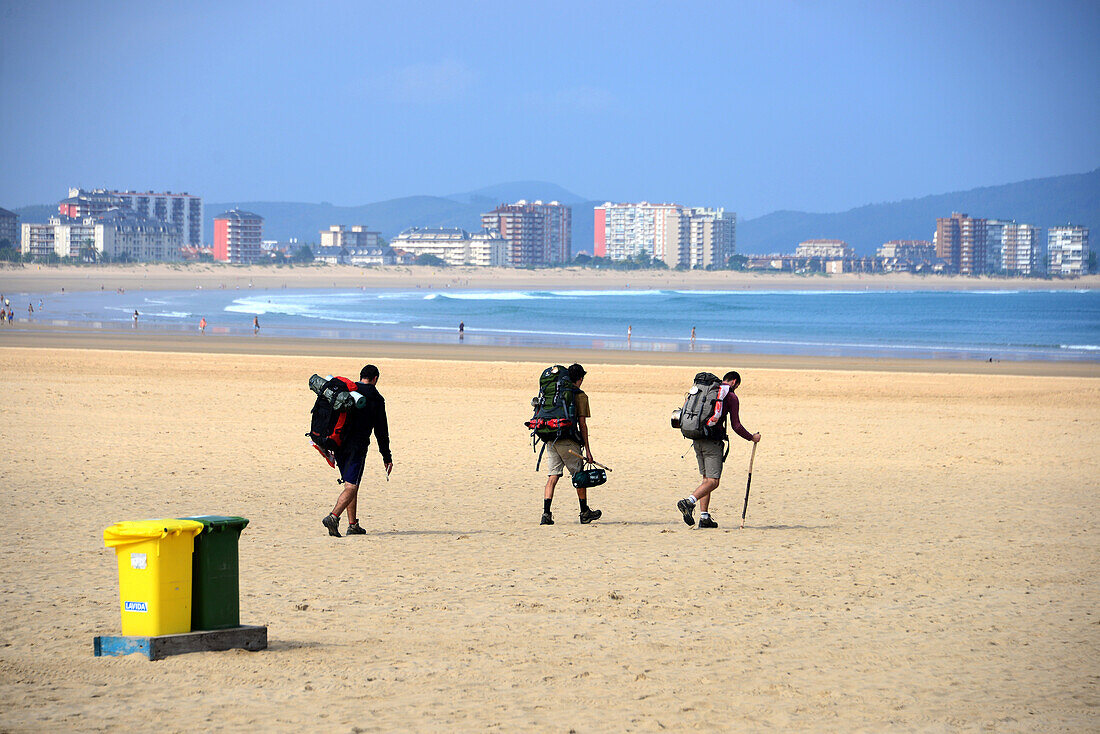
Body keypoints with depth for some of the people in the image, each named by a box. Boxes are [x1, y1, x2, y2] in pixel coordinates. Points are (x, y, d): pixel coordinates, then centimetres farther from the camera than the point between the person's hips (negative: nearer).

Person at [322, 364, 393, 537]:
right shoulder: (376, 399, -1)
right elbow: (381, 430, 1)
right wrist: (387, 458, 7)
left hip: (338, 444, 5)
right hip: (357, 448, -5)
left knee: (351, 485, 17)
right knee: (351, 487, -8)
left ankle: (353, 524, 18)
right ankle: (333, 517, -29)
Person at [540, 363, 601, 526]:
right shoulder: (580, 396, -3)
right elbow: (582, 424, -6)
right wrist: (587, 450, -4)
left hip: (550, 438, 5)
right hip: (568, 441, -5)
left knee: (553, 475, 4)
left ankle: (546, 514, -8)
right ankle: (585, 513, 19)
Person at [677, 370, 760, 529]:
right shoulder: (731, 397, -2)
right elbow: (736, 426, -5)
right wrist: (752, 438, 10)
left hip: (697, 440, 7)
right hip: (712, 441, -7)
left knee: (707, 478, 15)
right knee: (712, 481, -7)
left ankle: (704, 517, 8)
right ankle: (688, 502, -30)